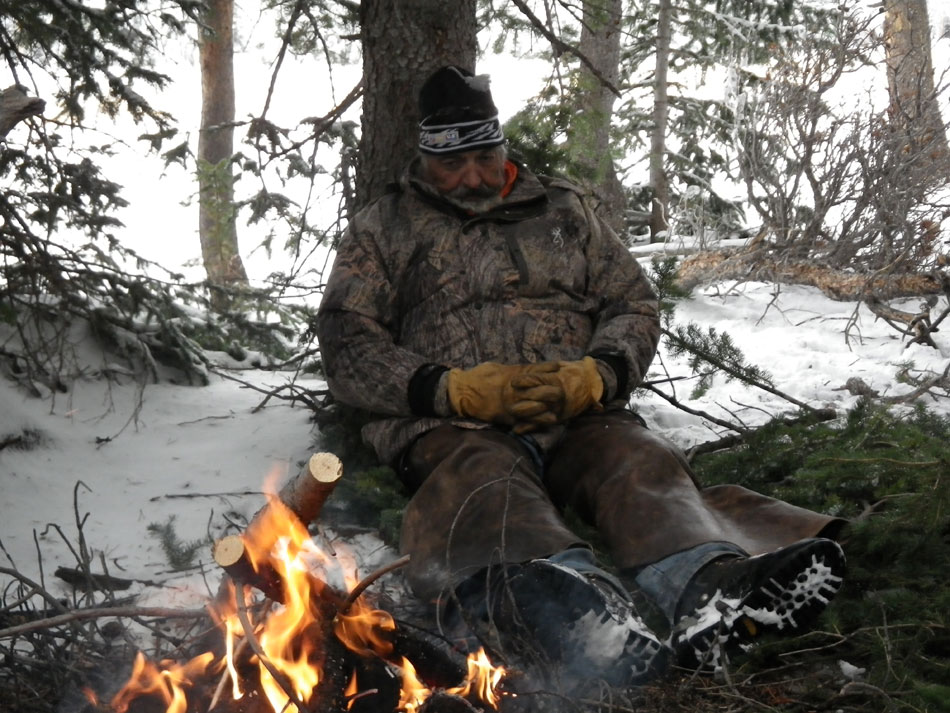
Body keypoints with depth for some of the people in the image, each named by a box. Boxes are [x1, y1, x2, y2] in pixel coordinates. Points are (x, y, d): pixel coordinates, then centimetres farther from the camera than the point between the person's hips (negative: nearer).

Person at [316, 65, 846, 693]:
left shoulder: (564, 210, 24)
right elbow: (347, 345, 6)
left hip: (578, 418, 3)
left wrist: (595, 376, -5)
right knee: (484, 485, -38)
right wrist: (454, 389, -12)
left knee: (638, 460, -32)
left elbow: (634, 306, 20)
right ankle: (581, 617, -70)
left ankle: (711, 596, -63)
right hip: (453, 427, -2)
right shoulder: (384, 230, 17)